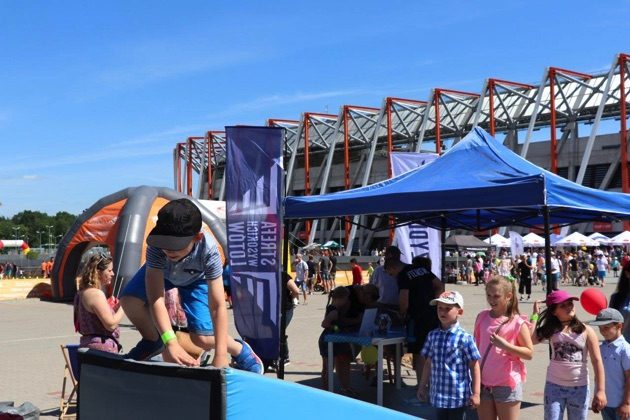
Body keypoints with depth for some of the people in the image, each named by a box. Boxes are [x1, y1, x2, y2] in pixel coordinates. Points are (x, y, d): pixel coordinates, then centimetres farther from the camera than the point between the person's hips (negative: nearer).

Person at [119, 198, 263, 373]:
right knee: (129, 300, -25)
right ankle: (152, 341, 5)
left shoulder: (208, 249, -42)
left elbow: (217, 306, -42)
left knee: (203, 338, -17)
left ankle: (241, 350, 15)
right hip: (160, 271, 2)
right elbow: (156, 298, -45)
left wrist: (220, 356, -47)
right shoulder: (156, 246, -42)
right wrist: (171, 343, -57)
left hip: (196, 278, -2)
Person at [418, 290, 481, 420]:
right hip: (438, 395, 5)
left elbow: (474, 367, -9)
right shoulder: (433, 335, 2)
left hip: (458, 396, -5)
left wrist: (475, 393, -9)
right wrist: (422, 386, 14)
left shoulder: (465, 338, -13)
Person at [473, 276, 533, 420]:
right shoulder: (482, 317, 4)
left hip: (507, 384, -4)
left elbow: (529, 353, -8)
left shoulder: (517, 322, -9)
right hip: (484, 382, 4)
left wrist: (505, 345, -21)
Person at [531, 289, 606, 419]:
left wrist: (600, 390, -9)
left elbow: (597, 361, -4)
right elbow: (531, 339, -19)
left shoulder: (586, 331, -4)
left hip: (579, 388, 0)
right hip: (554, 386, 0)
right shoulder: (551, 330, -1)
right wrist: (535, 314, -10)